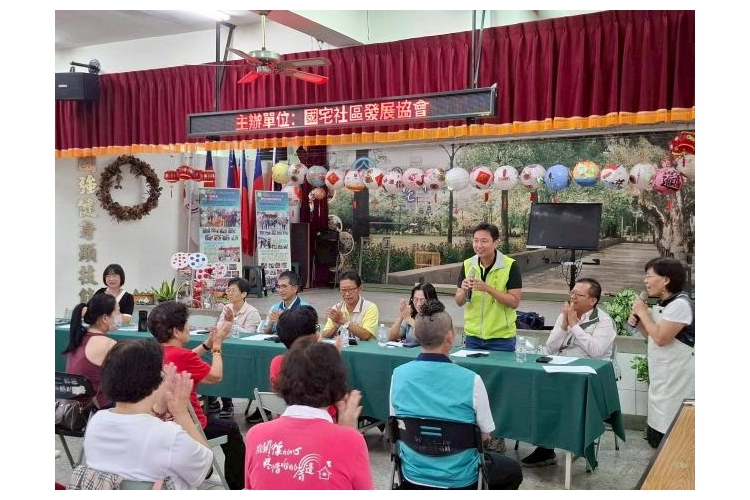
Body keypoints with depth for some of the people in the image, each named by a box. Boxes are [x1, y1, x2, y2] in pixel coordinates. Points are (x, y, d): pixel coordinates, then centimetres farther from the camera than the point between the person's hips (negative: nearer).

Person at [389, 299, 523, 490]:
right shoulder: (471, 380, -23)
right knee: (513, 471, 26)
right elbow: (485, 435, -10)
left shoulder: (398, 375, -12)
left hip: (413, 476, 4)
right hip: (459, 480, -3)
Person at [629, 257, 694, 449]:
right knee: (656, 435, 14)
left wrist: (643, 312, -13)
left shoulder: (680, 304, -19)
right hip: (662, 379, 10)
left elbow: (661, 338, -23)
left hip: (677, 381, -10)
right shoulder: (661, 304, 11)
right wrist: (637, 322, 3)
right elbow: (652, 336, 21)